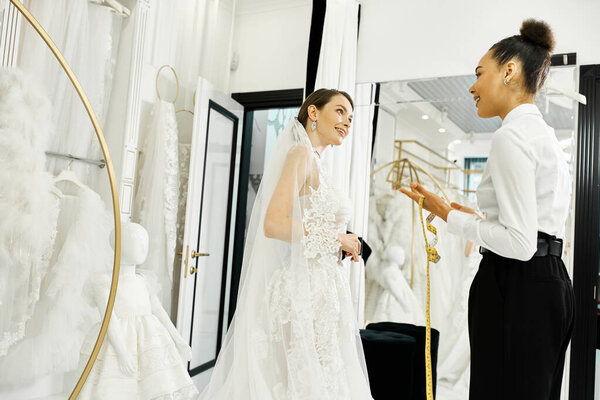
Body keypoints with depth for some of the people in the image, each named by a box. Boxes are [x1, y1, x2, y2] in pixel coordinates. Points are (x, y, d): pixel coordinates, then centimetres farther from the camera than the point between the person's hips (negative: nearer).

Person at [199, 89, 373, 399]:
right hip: (305, 289, -9)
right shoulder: (300, 154, -9)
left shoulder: (314, 163, 19)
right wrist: (335, 239, -11)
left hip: (320, 289, 9)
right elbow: (274, 224, -20)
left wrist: (342, 247, 8)